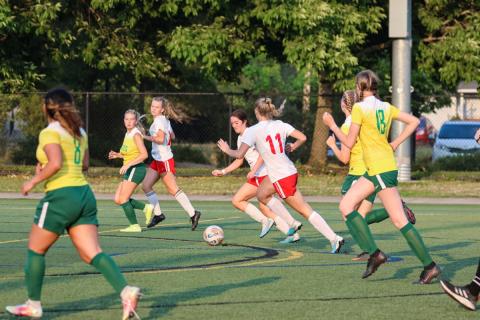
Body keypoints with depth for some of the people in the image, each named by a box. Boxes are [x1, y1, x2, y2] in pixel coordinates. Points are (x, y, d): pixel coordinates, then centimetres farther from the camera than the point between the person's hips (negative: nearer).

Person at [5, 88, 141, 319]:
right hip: (84, 194, 7)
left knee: (35, 250, 11)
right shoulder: (79, 132, 15)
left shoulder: (50, 133, -9)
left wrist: (33, 181, -10)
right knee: (92, 254, -1)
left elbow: (55, 164, -23)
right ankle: (126, 291, -21)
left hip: (60, 196, -7)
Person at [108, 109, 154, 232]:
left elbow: (144, 154, -21)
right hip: (129, 170, 9)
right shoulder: (128, 134, 15)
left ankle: (134, 226, 0)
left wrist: (128, 165, -23)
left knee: (123, 199, -9)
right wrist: (117, 155, 9)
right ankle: (146, 208, 13)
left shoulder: (136, 134, -12)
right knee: (118, 200, 6)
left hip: (136, 169, -9)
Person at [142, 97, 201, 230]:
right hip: (158, 160, 10)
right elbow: (172, 136, 23)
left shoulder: (159, 121, -15)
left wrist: (145, 137, -19)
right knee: (146, 186, 6)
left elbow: (160, 139, -25)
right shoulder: (164, 120, 14)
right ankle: (158, 214, 10)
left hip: (164, 160, -10)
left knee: (173, 190, -8)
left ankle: (193, 213, -6)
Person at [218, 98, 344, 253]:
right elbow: (302, 137, -1)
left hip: (281, 178, -7)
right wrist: (292, 147, 18)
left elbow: (239, 154, -17)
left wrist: (227, 150, 3)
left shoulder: (252, 131, -12)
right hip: (290, 171, 7)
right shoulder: (280, 125, 3)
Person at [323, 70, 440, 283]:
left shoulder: (359, 108, -10)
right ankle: (373, 253, 4)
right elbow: (414, 121, 13)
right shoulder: (386, 107, 11)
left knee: (399, 220, -7)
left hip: (381, 170, -9)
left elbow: (349, 142, -8)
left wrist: (332, 125, 6)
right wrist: (395, 143, 14)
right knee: (346, 205, 10)